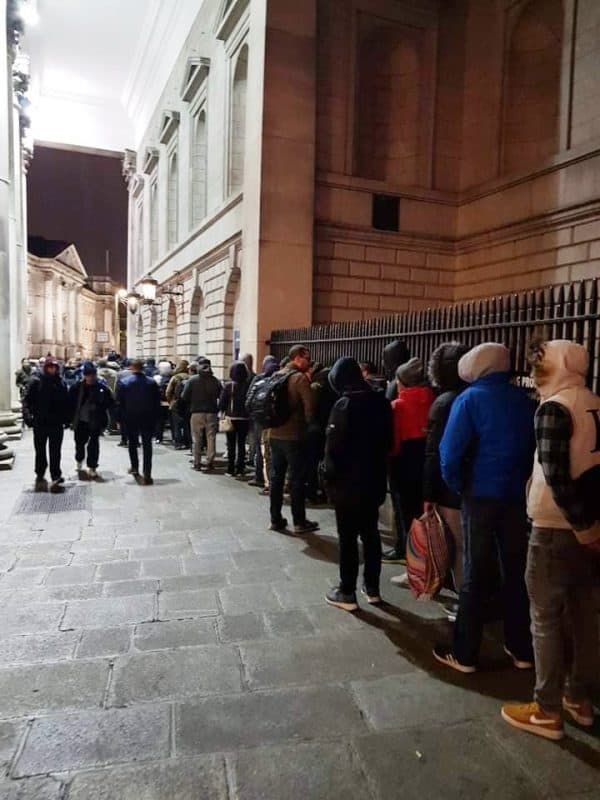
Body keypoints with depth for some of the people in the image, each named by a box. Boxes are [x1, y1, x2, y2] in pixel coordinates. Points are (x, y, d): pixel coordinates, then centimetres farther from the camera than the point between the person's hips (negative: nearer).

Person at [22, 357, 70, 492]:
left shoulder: (61, 382, 5)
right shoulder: (36, 382, -3)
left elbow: (65, 403, 9)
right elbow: (27, 400, -7)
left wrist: (66, 419, 5)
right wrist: (28, 416, -19)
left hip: (57, 424, 1)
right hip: (40, 423, -1)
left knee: (55, 453, 3)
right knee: (40, 452, 10)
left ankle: (56, 477, 7)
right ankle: (40, 476, 24)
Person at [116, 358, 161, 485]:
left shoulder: (123, 382, -7)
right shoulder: (152, 382, -4)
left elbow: (120, 403, -7)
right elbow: (157, 402, -2)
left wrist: (120, 418, 0)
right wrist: (156, 418, 4)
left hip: (130, 418, 0)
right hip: (148, 418, 0)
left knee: (132, 443, 20)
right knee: (147, 445, 3)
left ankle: (135, 468, 26)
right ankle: (147, 475, -2)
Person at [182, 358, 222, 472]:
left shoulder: (192, 380, -5)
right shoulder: (215, 381, -1)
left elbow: (184, 397, -5)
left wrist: (190, 406, 11)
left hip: (196, 413, -1)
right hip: (211, 413, 1)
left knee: (197, 439, 9)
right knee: (211, 438, 6)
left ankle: (197, 463, 12)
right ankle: (209, 463, 5)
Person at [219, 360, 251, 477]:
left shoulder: (228, 385, -10)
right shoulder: (248, 385, -7)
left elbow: (222, 402, -9)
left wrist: (223, 412, 5)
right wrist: (249, 413, 7)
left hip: (231, 418, -1)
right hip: (244, 419, 1)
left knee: (231, 445, 9)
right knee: (241, 444, 11)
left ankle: (231, 469, 10)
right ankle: (240, 469, 12)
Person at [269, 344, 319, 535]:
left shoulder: (276, 376, 9)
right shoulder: (300, 378, -12)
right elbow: (309, 407, -16)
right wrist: (307, 425, 2)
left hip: (275, 434, 7)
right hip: (294, 436, -7)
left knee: (276, 477, 12)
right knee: (297, 478, 2)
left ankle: (276, 519, 19)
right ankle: (299, 522, 10)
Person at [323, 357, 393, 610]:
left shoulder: (344, 404, -16)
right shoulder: (380, 401, 4)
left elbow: (334, 446, -17)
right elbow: (388, 440, 11)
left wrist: (330, 477, -6)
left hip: (348, 481, -6)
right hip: (375, 479, 7)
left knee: (348, 537, 3)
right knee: (370, 533, 16)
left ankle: (347, 593, 11)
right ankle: (372, 587, 26)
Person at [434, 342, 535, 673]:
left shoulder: (470, 399, -10)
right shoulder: (523, 399, 5)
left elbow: (450, 452, -16)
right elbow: (534, 448, 7)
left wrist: (455, 484, -1)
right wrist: (520, 480, 12)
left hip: (481, 495, -4)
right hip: (517, 495, 4)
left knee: (476, 574, 4)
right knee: (517, 571, 14)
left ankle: (464, 654, 14)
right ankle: (521, 649, 26)